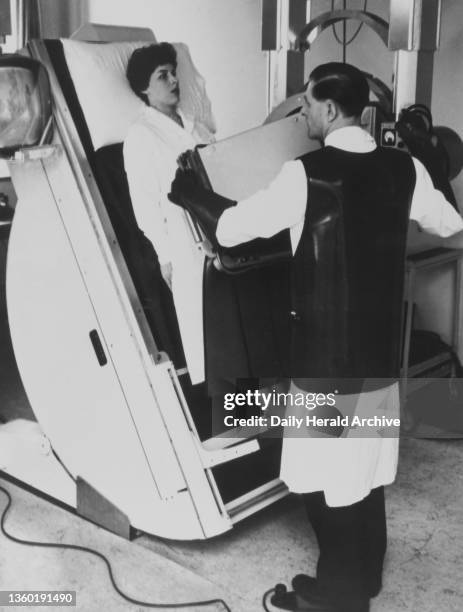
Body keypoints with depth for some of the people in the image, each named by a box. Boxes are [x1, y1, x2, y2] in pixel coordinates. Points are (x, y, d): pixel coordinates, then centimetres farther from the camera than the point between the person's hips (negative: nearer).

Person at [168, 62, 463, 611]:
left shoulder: (306, 175, -18)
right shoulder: (403, 168, -2)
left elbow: (229, 229, -13)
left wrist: (187, 194, 6)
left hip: (325, 352, -6)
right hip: (380, 350, 6)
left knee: (326, 476, 9)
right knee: (366, 470, 19)